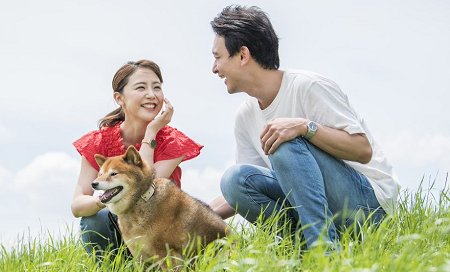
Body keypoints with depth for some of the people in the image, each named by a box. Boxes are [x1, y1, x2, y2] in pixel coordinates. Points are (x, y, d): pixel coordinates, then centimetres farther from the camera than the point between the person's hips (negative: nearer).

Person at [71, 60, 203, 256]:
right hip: (120, 231, 0)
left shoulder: (172, 142, -12)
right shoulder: (99, 142, -10)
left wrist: (150, 133, -24)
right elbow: (76, 206, -19)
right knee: (93, 222, -31)